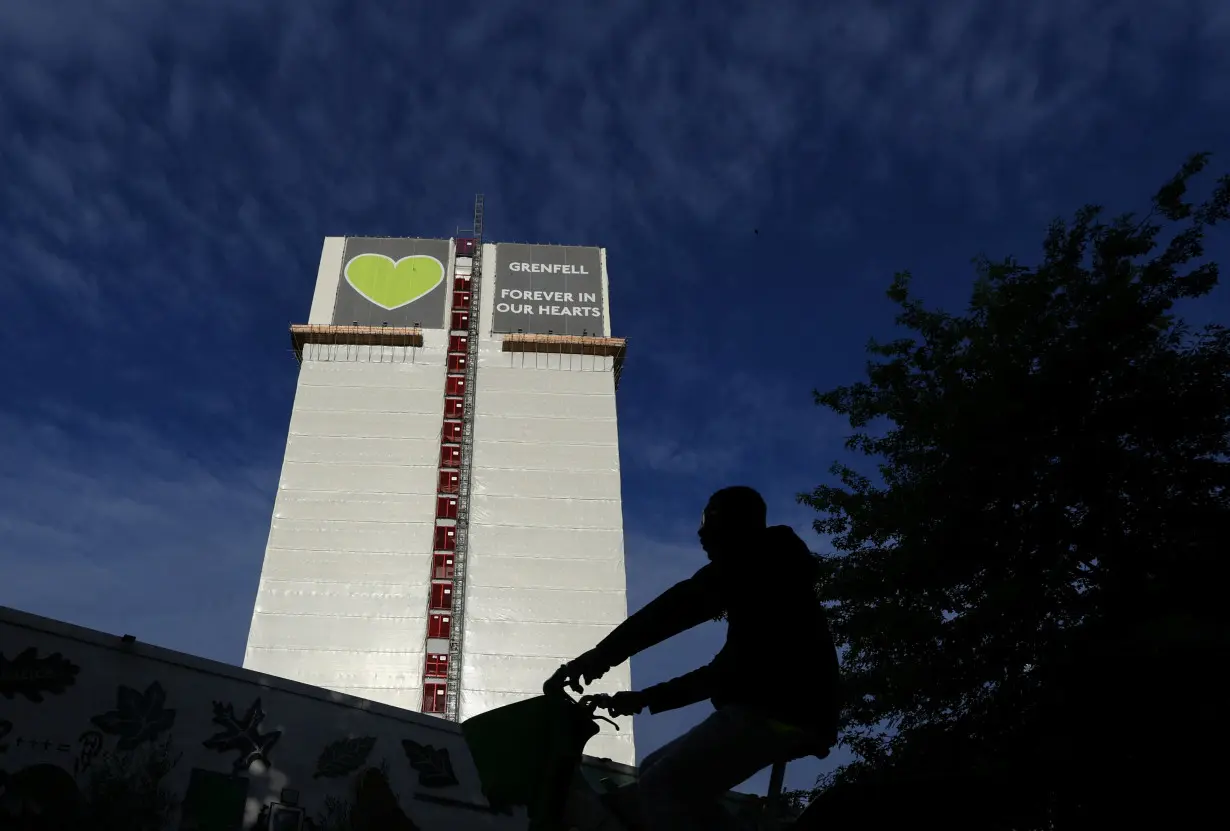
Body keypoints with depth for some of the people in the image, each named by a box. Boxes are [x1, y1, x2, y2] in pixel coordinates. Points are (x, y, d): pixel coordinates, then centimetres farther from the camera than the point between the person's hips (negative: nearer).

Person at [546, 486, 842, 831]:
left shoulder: (759, 559, 0)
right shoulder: (762, 585, 29)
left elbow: (683, 604, -15)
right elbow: (724, 671, 29)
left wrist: (601, 655, -17)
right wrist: (645, 699, 28)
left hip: (776, 706, -10)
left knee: (658, 788, -13)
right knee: (666, 776, 14)